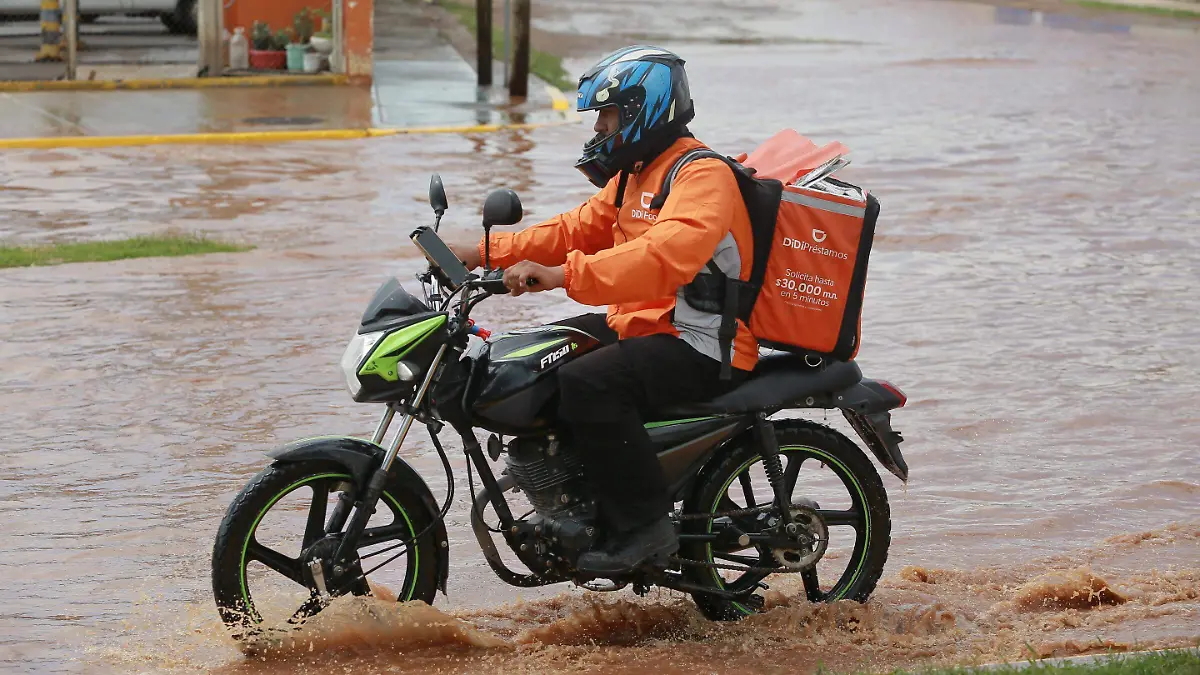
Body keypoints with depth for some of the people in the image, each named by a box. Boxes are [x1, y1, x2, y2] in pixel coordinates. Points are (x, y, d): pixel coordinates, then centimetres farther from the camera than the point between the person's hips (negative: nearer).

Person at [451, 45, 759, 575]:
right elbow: (576, 230, 18)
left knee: (587, 383, -31)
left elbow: (662, 258, -35)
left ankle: (643, 524, -22)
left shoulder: (702, 176, -17)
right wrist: (486, 254, 7)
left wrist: (563, 275, -42)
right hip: (639, 328, 11)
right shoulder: (634, 175, 17)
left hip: (702, 348, -11)